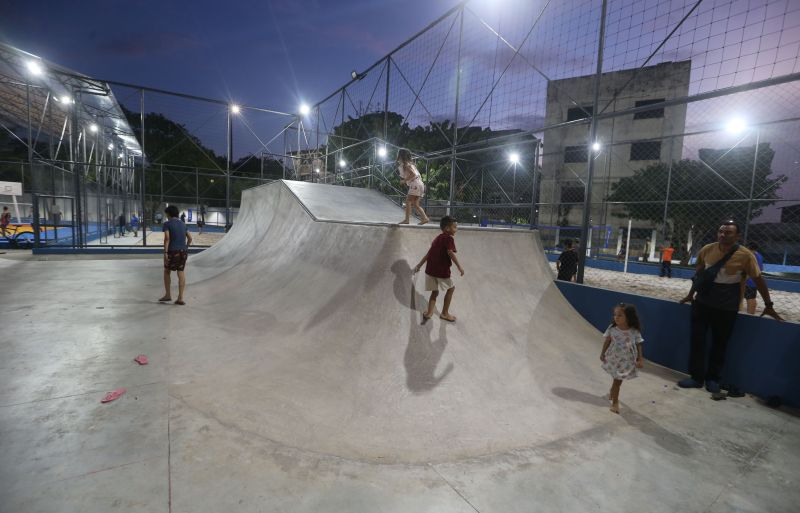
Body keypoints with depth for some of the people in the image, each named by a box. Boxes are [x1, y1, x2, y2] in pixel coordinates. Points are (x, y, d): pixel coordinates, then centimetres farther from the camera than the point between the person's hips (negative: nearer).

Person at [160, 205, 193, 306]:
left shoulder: (167, 224, -3)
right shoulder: (183, 224, 14)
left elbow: (167, 238, -14)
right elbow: (190, 238, 14)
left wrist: (165, 253, -15)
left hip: (173, 251, -4)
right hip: (183, 251, 4)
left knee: (166, 271, 16)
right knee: (181, 274, 2)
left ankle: (168, 294, 20)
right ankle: (180, 298, -1)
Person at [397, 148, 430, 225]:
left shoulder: (405, 165, -8)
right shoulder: (409, 163, 20)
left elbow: (413, 174, -19)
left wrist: (404, 180, -12)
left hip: (415, 184, -9)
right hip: (419, 184, 9)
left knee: (408, 201, -10)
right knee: (415, 204, 9)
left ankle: (406, 219, -14)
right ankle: (424, 218, 3)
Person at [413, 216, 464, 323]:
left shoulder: (438, 238, 18)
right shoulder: (449, 238, -7)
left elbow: (429, 253, 21)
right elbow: (450, 252, -22)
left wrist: (419, 265, 25)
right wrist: (459, 266, -20)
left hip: (430, 269, 7)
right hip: (442, 270, -7)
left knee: (435, 291, 19)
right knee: (451, 288, 15)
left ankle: (429, 312, 10)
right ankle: (445, 313, 21)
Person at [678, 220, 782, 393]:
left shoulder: (745, 255, -12)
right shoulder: (707, 250, -3)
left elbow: (758, 279, -3)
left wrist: (768, 305, 2)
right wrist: (691, 294, 18)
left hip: (726, 308, -2)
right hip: (702, 303, 3)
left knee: (720, 344, 10)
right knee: (697, 340, 3)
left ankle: (713, 378, 25)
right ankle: (697, 377, 13)